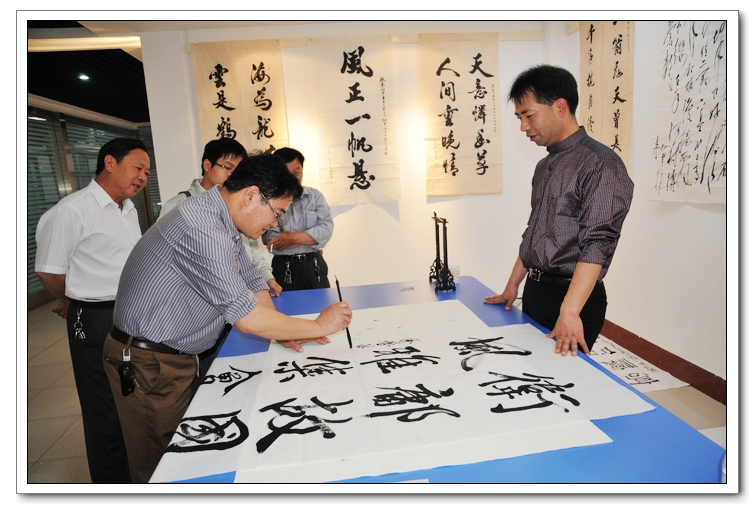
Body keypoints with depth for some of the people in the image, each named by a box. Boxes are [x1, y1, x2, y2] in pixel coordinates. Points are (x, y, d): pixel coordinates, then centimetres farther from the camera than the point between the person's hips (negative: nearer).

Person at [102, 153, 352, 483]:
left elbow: (252, 284, 9)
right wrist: (319, 326, -18)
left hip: (177, 356, 9)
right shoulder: (202, 231, -29)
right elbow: (247, 317, -29)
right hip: (147, 365, -9)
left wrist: (281, 333, -5)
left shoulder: (225, 223, 3)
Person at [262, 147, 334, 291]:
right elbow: (270, 238, -11)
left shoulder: (315, 196, 5)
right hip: (284, 268, -1)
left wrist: (295, 237, -19)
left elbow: (326, 228, -6)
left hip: (314, 265, 2)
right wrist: (310, 238, -16)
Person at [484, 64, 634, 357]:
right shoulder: (544, 167, 13)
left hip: (573, 297, -8)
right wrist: (513, 285, 18)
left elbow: (597, 243, -23)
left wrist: (569, 312, -30)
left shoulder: (601, 164, -14)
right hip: (534, 292, 8)